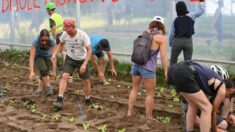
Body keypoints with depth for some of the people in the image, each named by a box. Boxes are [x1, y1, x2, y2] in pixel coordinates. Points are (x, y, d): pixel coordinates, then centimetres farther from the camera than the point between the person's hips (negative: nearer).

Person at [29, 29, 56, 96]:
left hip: (47, 56, 2)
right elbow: (31, 57, -37)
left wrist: (54, 71, -34)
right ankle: (48, 87, -13)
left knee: (44, 74, -7)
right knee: (43, 70, -27)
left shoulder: (52, 42, -33)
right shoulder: (35, 42, -36)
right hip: (38, 56, -1)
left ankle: (39, 91, 10)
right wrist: (32, 71, -45)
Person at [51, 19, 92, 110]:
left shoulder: (83, 35, -26)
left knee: (86, 80, 7)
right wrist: (54, 54, -10)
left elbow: (89, 50, -25)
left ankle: (88, 101, 28)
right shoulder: (65, 34, -15)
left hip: (82, 60, -2)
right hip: (70, 59, 2)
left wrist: (84, 64, -34)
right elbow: (61, 44, 6)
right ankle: (59, 100, -21)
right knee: (64, 76, -18)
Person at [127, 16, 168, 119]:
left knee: (135, 88, 22)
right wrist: (166, 71, -4)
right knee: (150, 93, 7)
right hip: (148, 67, -6)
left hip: (136, 64, 6)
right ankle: (149, 117, 14)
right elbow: (163, 56, -8)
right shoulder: (161, 37, -4)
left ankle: (129, 112, 27)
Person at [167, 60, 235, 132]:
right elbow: (213, 112, 22)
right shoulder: (222, 90, 13)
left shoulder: (215, 81, 34)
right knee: (207, 108, 6)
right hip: (184, 74, -9)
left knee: (193, 105, 26)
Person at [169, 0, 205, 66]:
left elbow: (171, 34, 4)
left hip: (177, 41, 0)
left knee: (173, 61, 10)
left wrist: (170, 43, 17)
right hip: (188, 41, 0)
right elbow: (201, 11, 7)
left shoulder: (175, 20, 2)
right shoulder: (191, 16, -3)